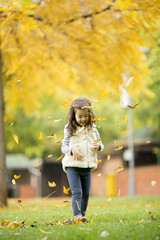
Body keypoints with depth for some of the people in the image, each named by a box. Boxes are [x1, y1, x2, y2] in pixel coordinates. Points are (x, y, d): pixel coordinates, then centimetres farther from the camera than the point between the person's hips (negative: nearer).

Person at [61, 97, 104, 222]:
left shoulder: (92, 128, 7)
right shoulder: (69, 129, -2)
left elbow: (100, 144, 12)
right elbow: (64, 147, -1)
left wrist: (98, 146, -13)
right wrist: (72, 149, -22)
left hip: (87, 167, 4)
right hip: (72, 165, -4)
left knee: (86, 194, 10)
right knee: (77, 192, -15)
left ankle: (82, 214, 24)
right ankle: (77, 215, -20)